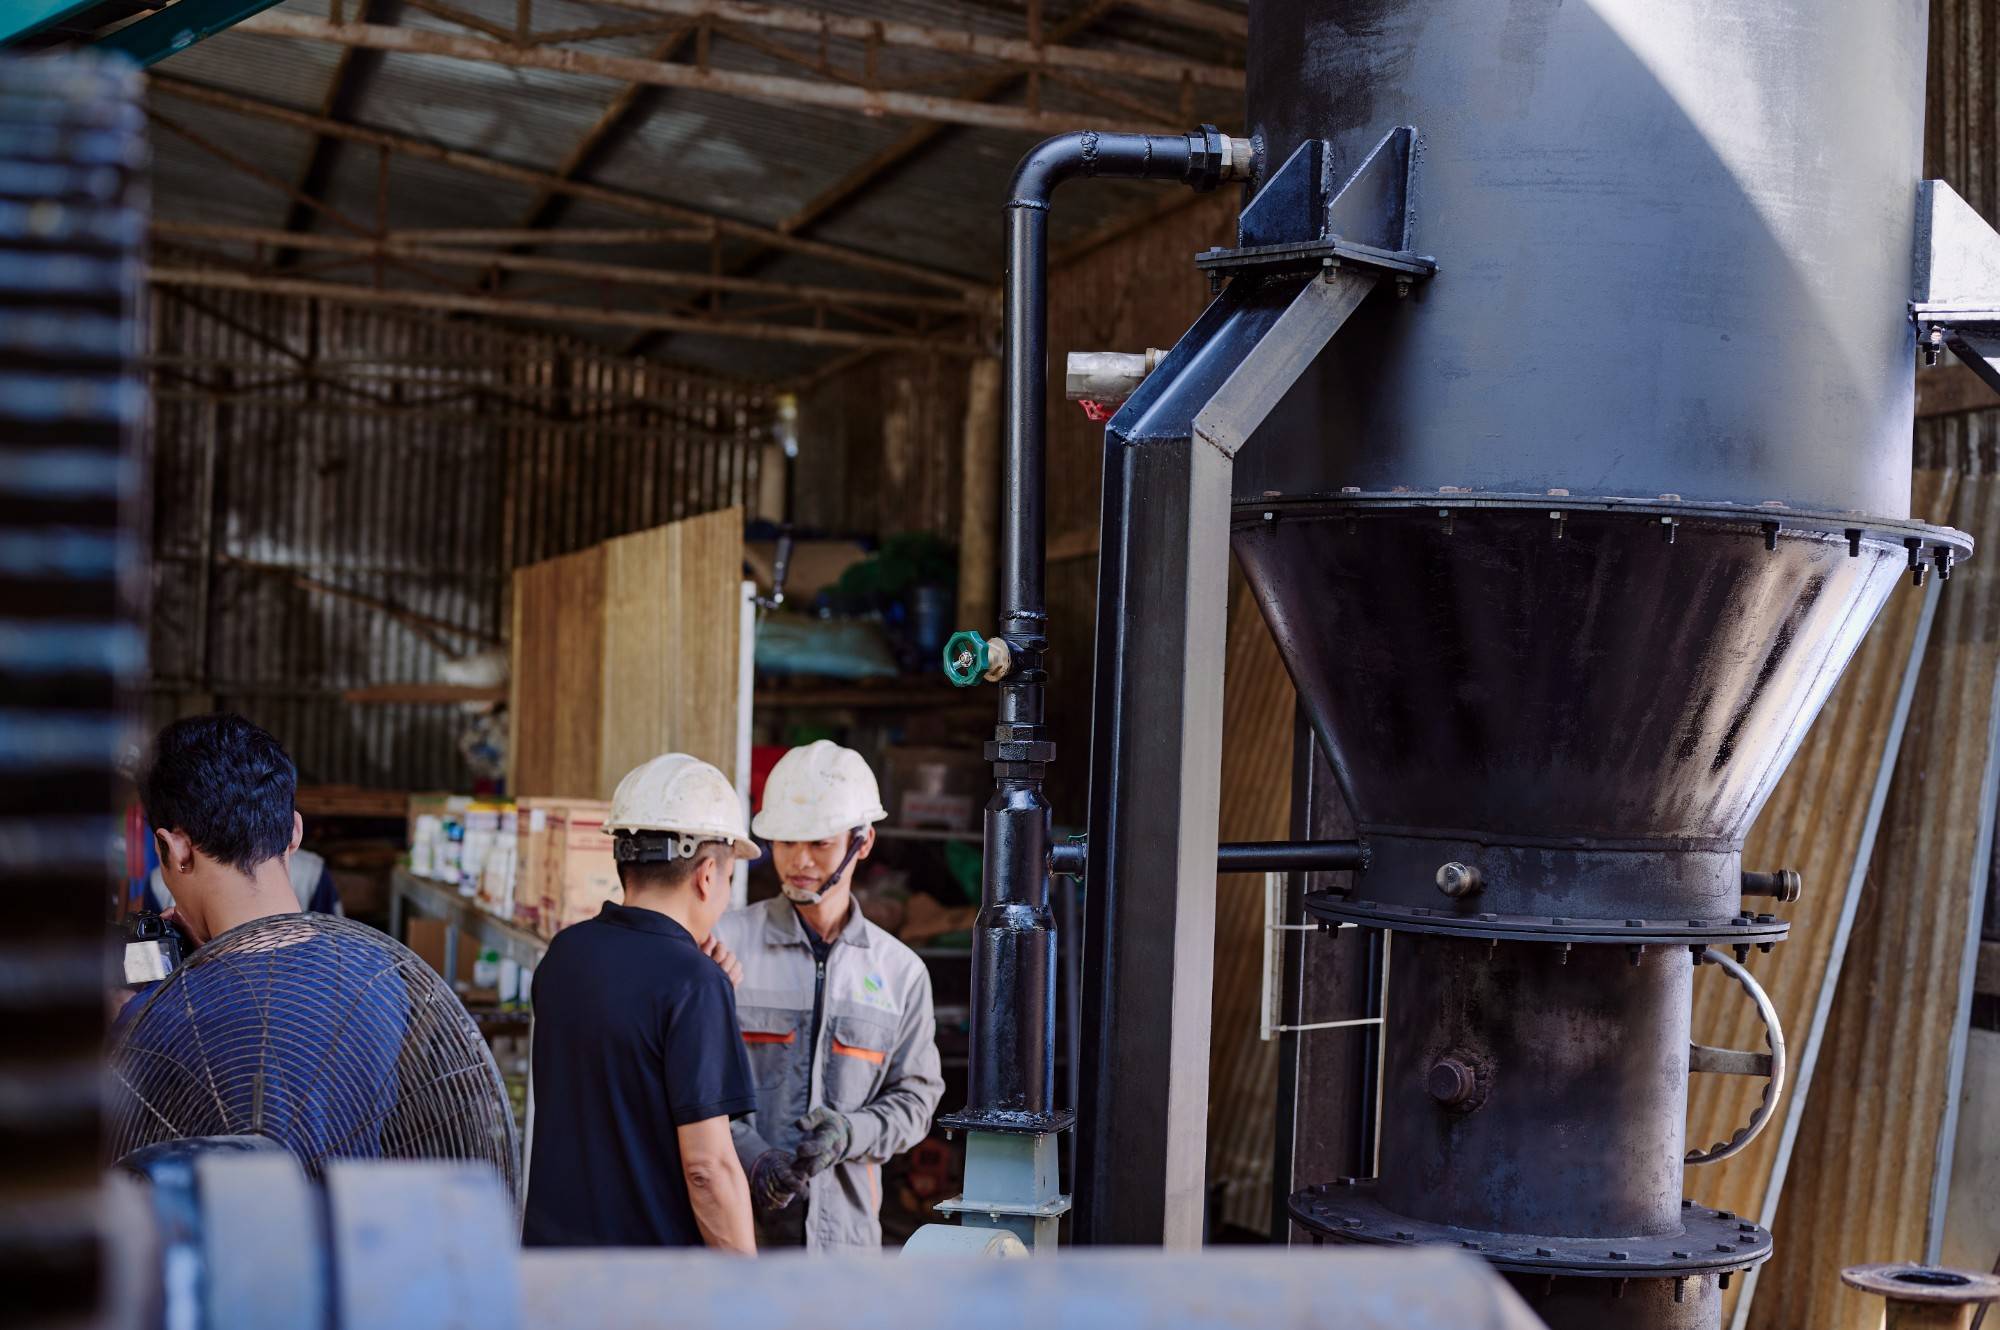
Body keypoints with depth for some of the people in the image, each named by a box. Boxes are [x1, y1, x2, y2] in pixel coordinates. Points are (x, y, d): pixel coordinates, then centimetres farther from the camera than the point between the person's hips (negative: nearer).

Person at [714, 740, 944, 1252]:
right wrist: (749, 1154, -17)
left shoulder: (901, 971, 9)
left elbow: (915, 1097, 11)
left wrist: (850, 1133, -9)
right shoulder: (725, 944, 0)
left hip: (845, 1230, 3)